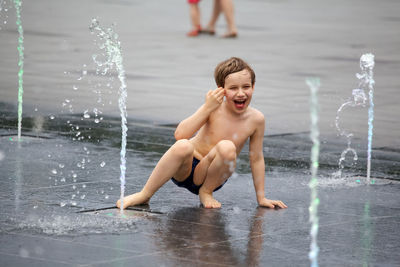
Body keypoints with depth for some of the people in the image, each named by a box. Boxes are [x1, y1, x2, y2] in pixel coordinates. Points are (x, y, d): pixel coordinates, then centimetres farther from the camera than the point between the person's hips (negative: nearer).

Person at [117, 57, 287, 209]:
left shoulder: (256, 119, -7)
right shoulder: (214, 108, -12)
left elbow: (256, 159, 3)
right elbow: (180, 134, -22)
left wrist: (261, 198, 5)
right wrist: (207, 108, -26)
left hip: (209, 175, 1)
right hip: (183, 170, -1)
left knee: (227, 147, -31)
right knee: (183, 146, -37)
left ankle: (206, 192, -6)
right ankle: (144, 195, -21)